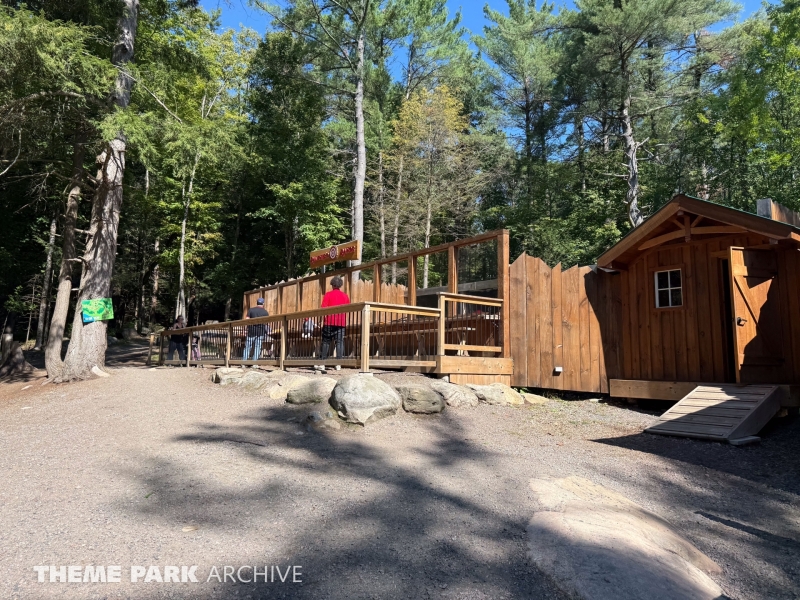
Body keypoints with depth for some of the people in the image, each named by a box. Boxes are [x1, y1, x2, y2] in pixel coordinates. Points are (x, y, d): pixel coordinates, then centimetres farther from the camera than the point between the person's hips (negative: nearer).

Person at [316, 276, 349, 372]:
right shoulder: (345, 296, 8)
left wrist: (323, 318, 1)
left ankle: (322, 363, 2)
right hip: (341, 322, 2)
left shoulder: (328, 295, 0)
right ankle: (338, 364, -1)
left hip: (329, 321, -2)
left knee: (326, 342, 4)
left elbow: (323, 308, -8)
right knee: (339, 342, 3)